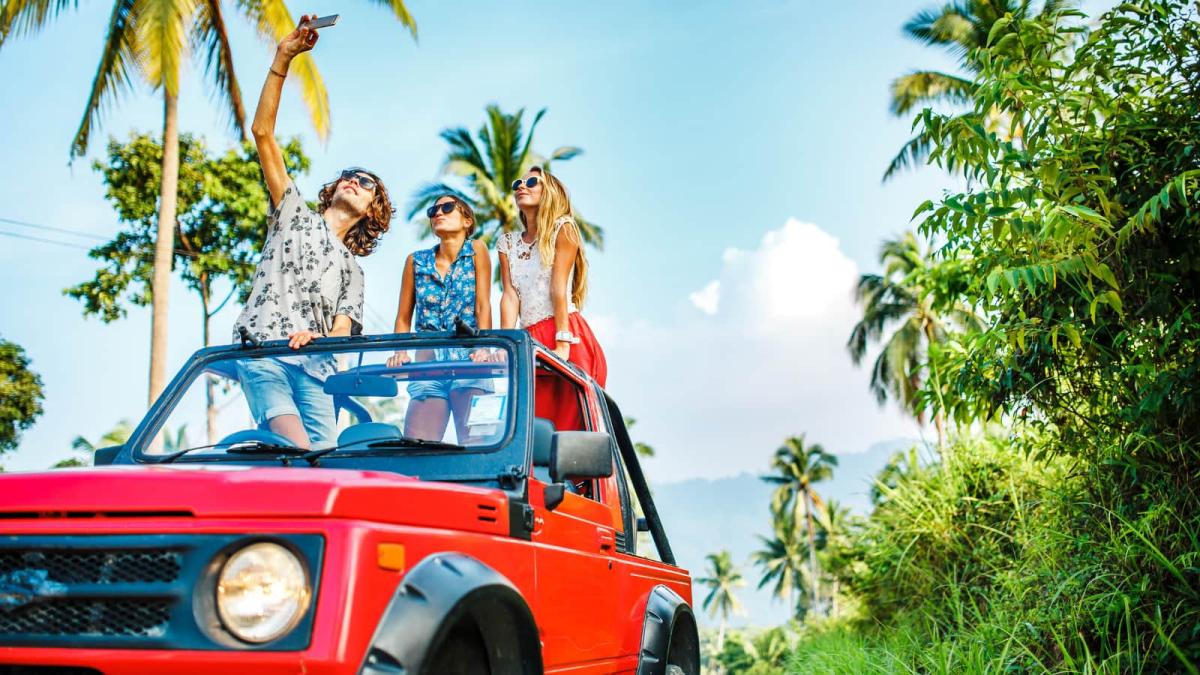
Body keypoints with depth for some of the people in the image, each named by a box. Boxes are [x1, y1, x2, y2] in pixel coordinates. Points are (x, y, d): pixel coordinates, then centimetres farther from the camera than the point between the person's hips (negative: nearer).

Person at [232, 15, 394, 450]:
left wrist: (316, 338, -17)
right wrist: (282, 58, 6)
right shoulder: (294, 215, 22)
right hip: (262, 354, -3)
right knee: (298, 455, -26)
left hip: (314, 365, 3)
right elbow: (262, 132, 13)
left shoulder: (352, 270, 27)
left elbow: (343, 329, 10)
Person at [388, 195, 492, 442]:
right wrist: (399, 354, -3)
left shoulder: (476, 250, 5)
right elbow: (404, 317, 12)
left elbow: (483, 307, -2)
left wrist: (483, 349, -13)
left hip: (467, 360, -2)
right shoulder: (416, 262, 11)